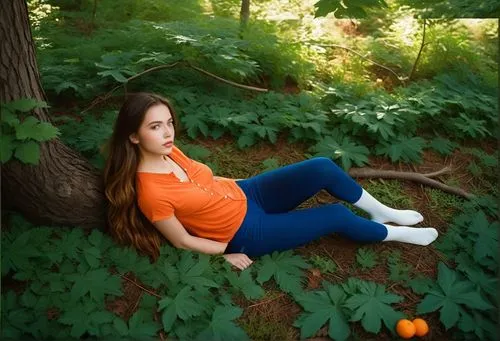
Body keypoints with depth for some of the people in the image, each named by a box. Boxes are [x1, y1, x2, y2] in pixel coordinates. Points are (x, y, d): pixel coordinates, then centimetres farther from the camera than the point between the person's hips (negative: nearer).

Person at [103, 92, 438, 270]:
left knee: (322, 168, -8)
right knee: (337, 216, -7)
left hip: (244, 193, 6)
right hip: (246, 233, -6)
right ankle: (396, 234, 24)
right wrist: (227, 252, -9)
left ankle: (381, 211, 18)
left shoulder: (168, 152, -7)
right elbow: (183, 240, -16)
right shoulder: (151, 193, -28)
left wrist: (225, 183, 11)